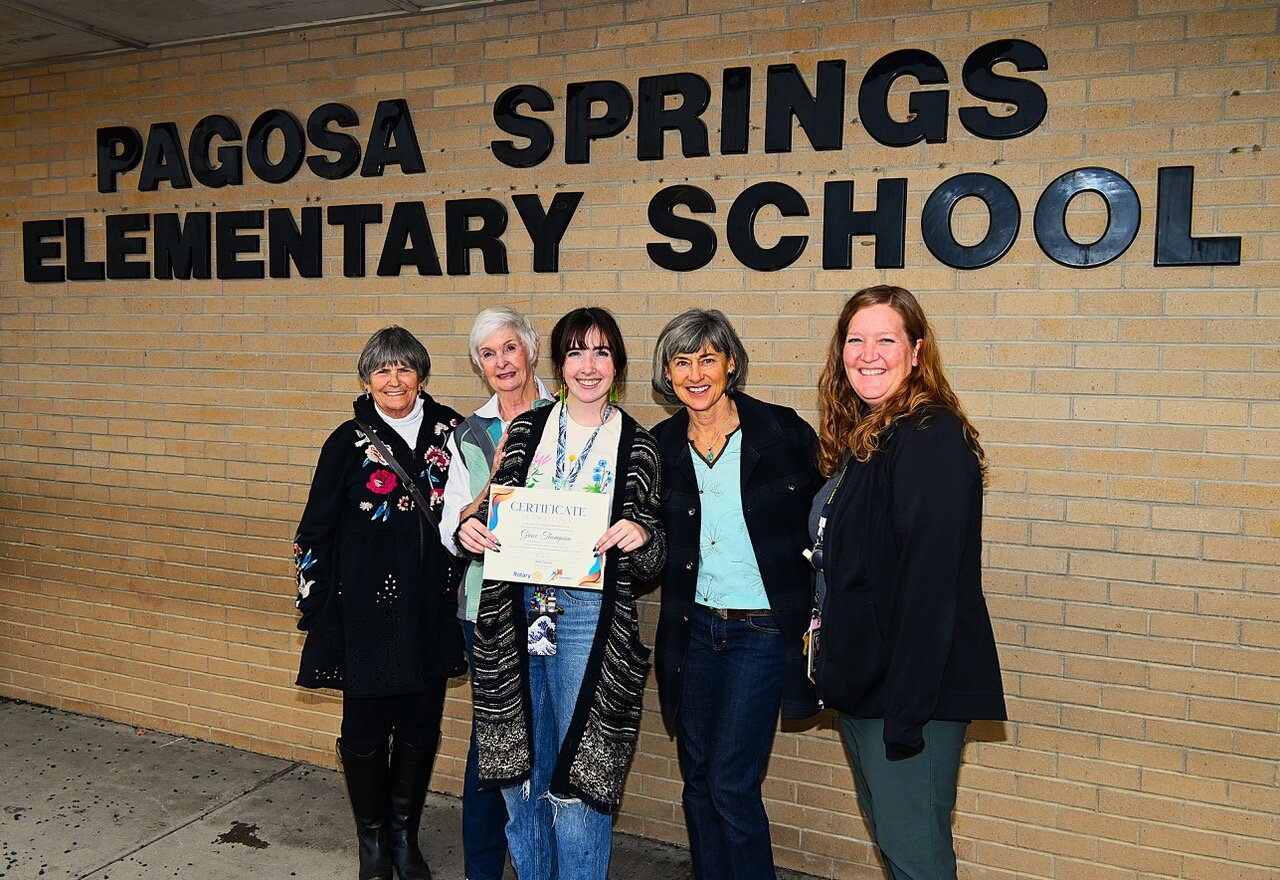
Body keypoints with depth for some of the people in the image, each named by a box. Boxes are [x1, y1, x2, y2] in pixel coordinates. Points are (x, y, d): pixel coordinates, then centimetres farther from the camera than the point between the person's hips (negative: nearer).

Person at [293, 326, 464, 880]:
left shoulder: (450, 430, 2)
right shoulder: (349, 442, -3)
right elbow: (316, 530, 0)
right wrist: (315, 604, -2)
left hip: (432, 607, 2)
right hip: (366, 610, -2)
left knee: (421, 728, 12)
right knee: (366, 726, 7)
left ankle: (404, 835, 32)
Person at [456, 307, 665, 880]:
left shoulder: (636, 446, 1)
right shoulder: (526, 429, 7)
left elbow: (651, 563, 2)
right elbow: (493, 514, 13)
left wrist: (641, 537, -19)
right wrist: (470, 529, -8)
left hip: (590, 617, -3)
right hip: (515, 611, 3)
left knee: (580, 771, 2)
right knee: (516, 763, 13)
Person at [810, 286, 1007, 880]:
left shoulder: (932, 436, -17)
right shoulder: (857, 439, 11)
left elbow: (929, 582, -22)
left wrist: (906, 710, -23)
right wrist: (835, 675, 13)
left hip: (913, 688, -9)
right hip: (861, 681, 9)